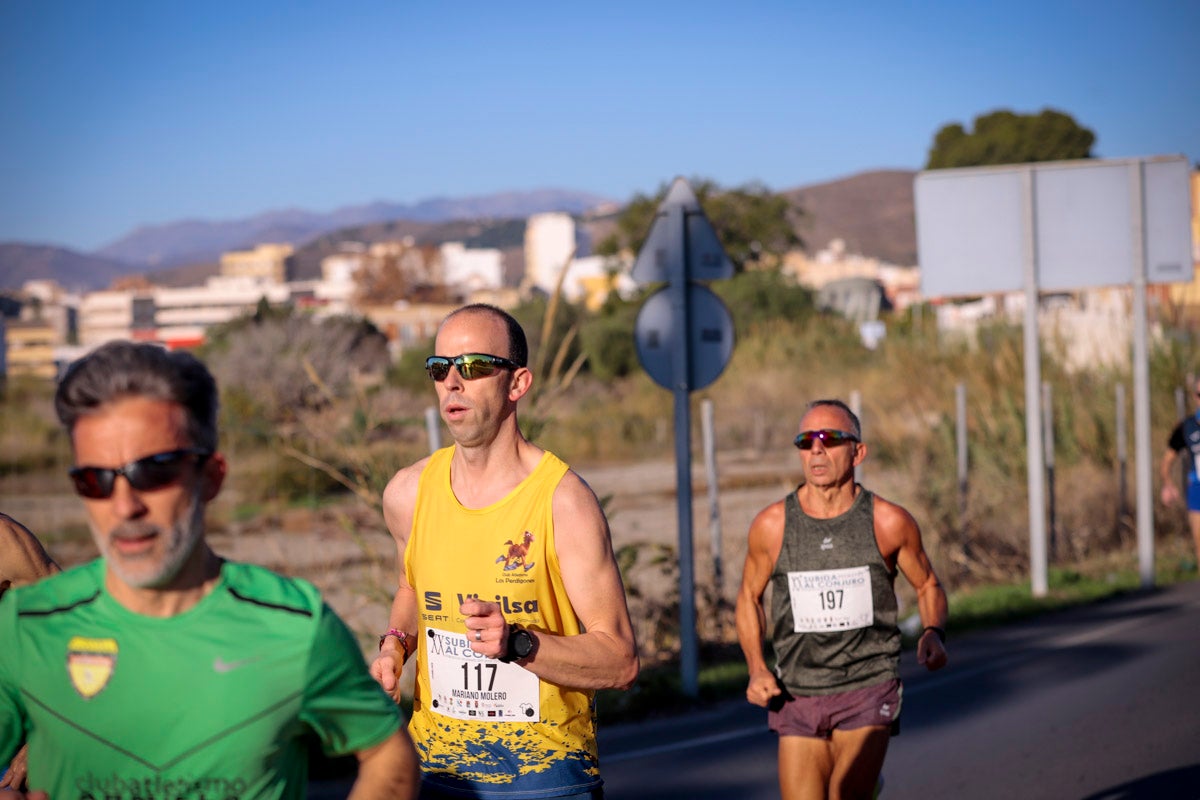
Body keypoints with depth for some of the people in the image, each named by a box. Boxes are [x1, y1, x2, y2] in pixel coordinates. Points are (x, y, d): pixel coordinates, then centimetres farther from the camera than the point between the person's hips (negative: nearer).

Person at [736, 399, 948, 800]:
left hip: (867, 695, -2)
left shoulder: (889, 522, -5)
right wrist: (756, 670, -1)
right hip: (797, 696, 2)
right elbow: (749, 597, 12)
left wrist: (934, 633, -9)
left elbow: (928, 586, 11)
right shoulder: (771, 525, -2)